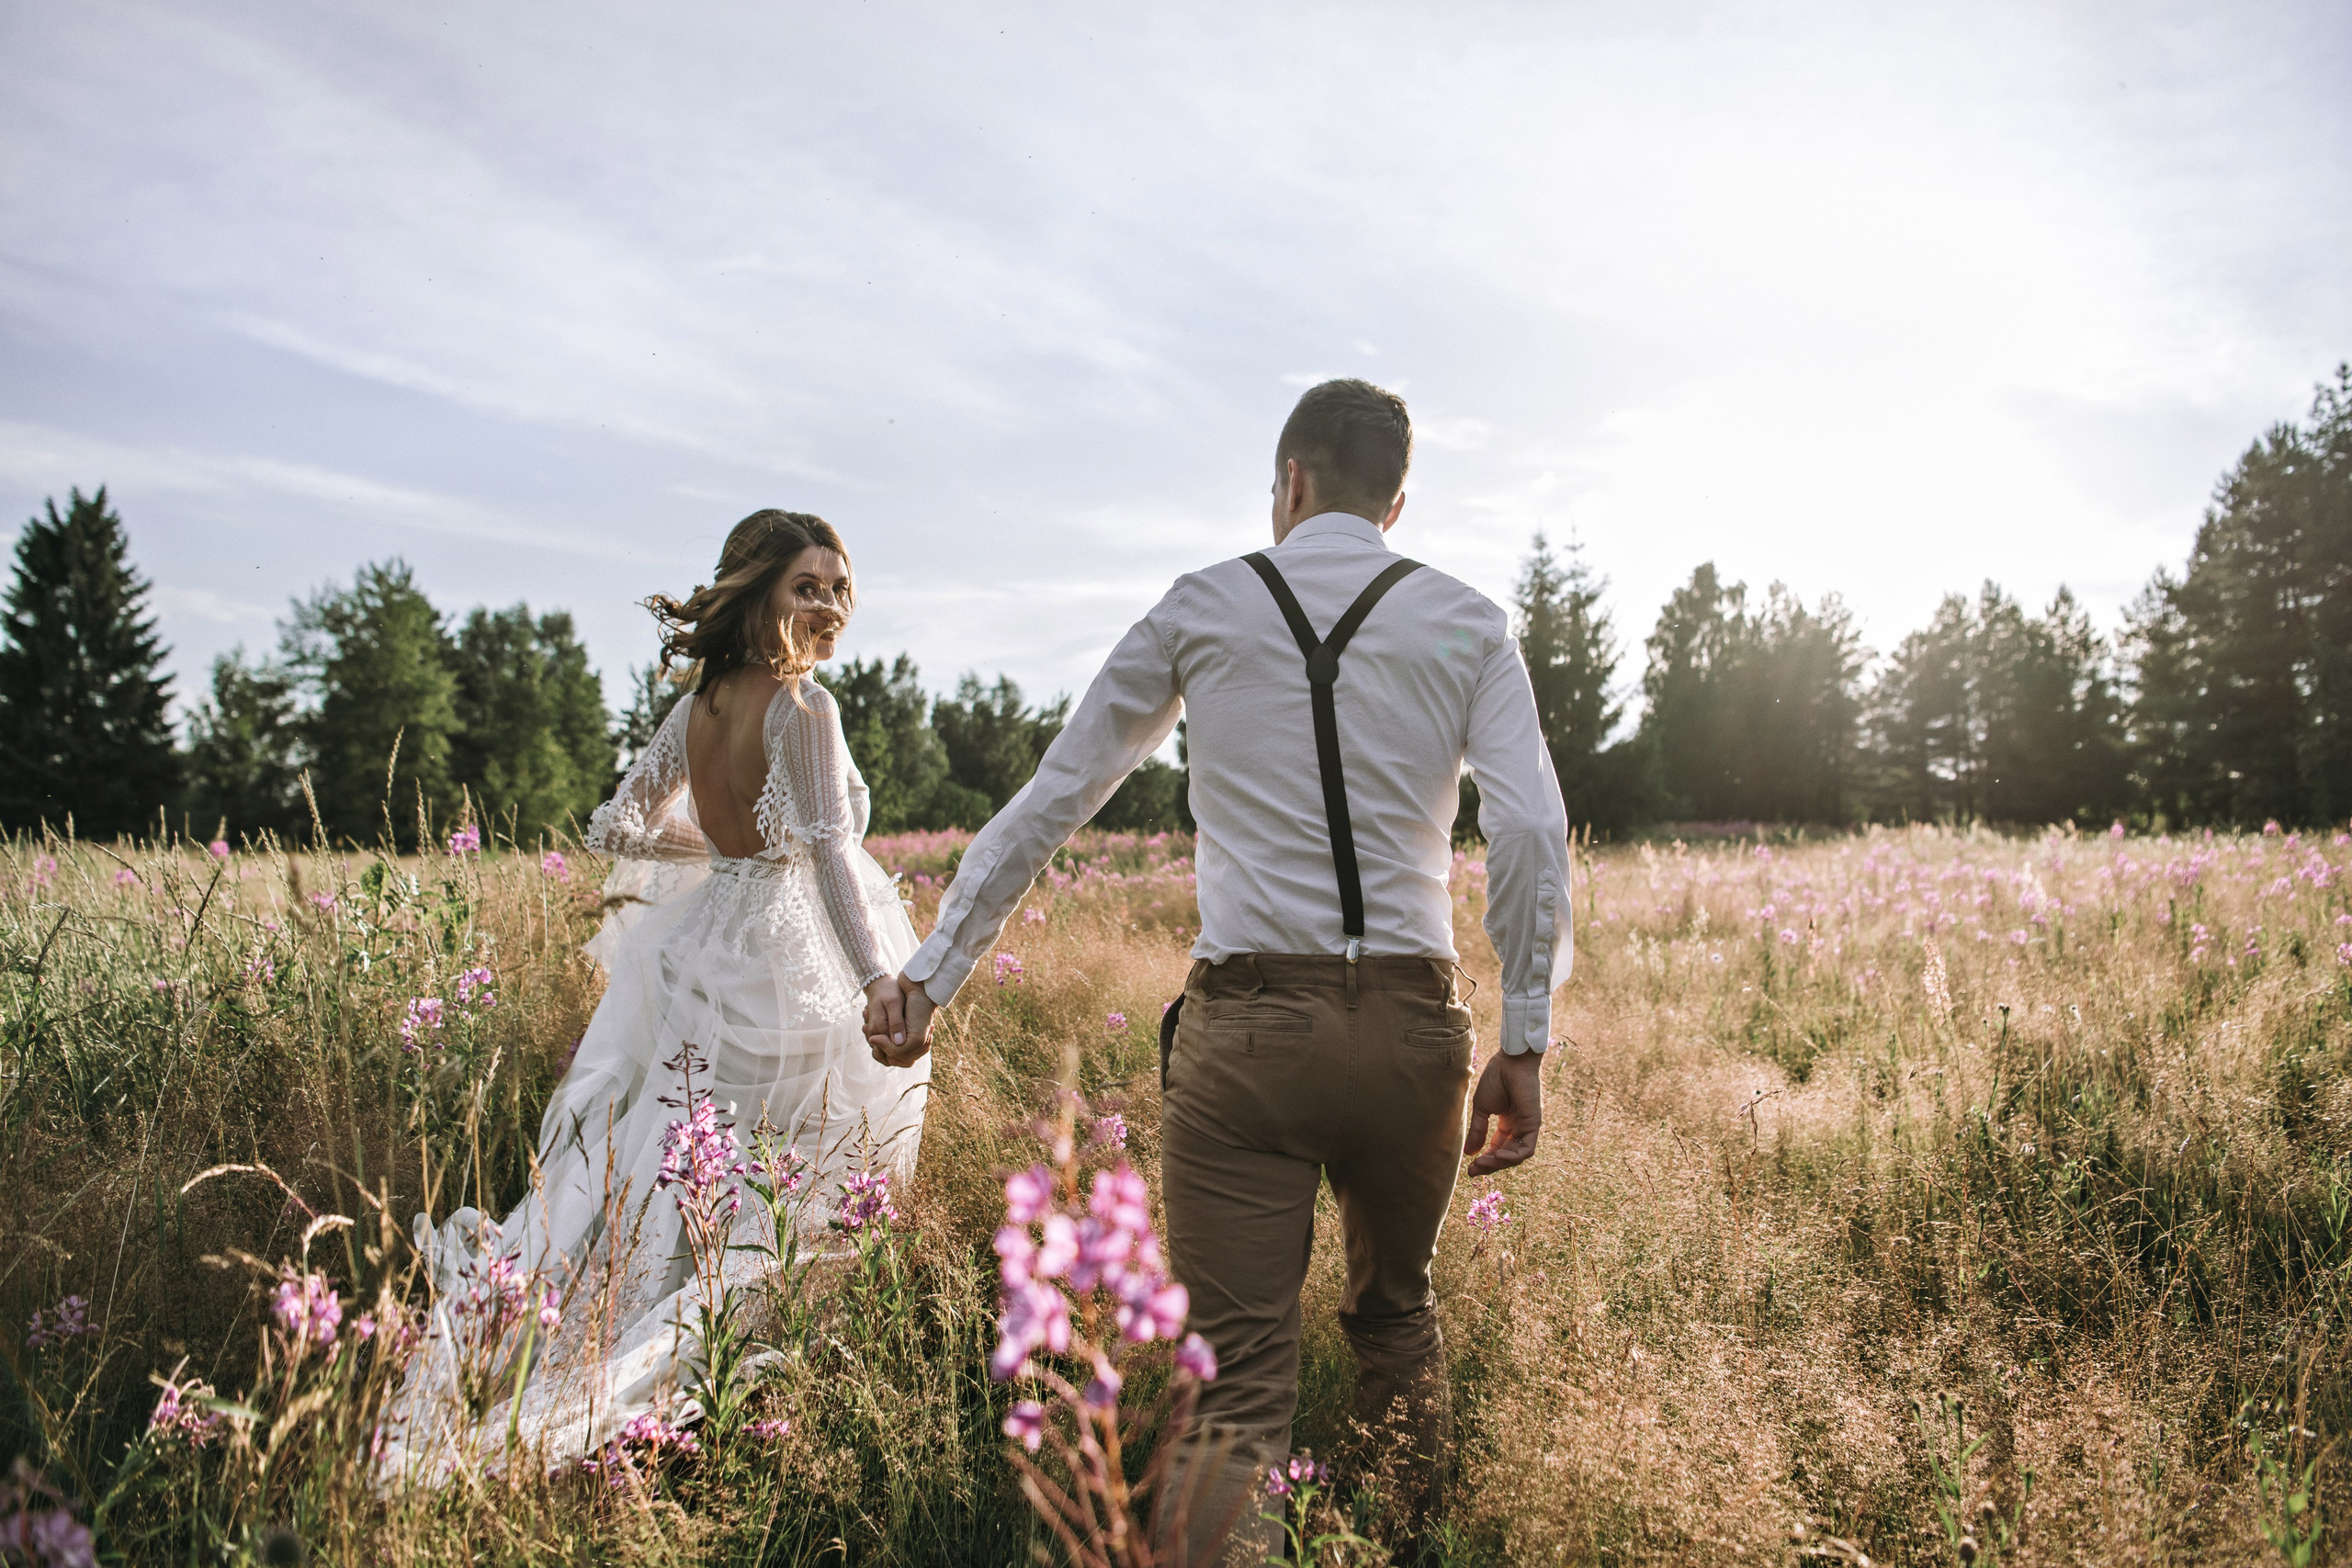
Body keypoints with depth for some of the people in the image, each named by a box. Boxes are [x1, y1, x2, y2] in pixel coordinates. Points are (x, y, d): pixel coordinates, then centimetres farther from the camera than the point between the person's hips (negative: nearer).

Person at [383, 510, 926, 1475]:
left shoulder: (697, 703, 6)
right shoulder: (803, 706, -16)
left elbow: (614, 830, 11)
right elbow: (829, 847, -29)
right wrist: (877, 978, -39)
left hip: (698, 955, 7)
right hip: (784, 976, -7)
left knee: (631, 1173, 17)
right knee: (755, 1203, 6)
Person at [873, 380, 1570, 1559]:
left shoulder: (1202, 609, 6)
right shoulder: (1467, 622, 6)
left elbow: (1048, 801, 8)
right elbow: (1531, 829, -6)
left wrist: (935, 973, 13)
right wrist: (1524, 1042, -2)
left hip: (1243, 1027, -2)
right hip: (1412, 1025, 2)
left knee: (1239, 1377, 1)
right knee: (1395, 1311, 26)